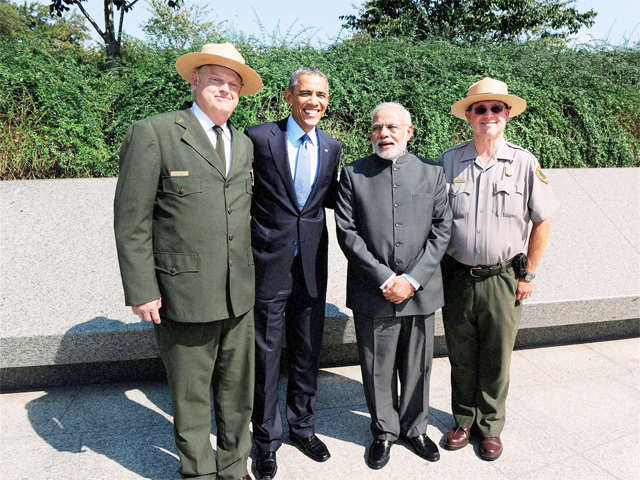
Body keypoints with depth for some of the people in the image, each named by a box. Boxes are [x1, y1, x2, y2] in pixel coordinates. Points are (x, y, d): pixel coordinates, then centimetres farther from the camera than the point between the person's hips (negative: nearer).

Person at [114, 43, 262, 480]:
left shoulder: (244, 144, 12)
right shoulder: (153, 134, -6)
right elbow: (131, 221, -8)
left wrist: (249, 276, 15)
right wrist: (141, 291, -11)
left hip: (239, 295, 6)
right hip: (184, 294, -5)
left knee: (238, 390, 17)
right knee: (191, 395, 11)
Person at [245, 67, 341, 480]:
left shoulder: (331, 146, 7)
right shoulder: (259, 137, -7)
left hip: (312, 265, 4)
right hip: (269, 264, -4)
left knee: (308, 353, 17)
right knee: (266, 354, 9)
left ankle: (303, 426, 39)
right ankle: (267, 439, 31)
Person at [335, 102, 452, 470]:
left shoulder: (432, 173, 6)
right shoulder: (353, 174, 2)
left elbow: (442, 230, 1)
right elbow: (347, 233, -5)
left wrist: (412, 279, -9)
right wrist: (384, 278, -12)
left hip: (420, 291, 2)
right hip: (372, 292, -1)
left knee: (418, 367, 15)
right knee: (377, 369, 11)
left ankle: (415, 428, 38)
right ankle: (384, 432, 34)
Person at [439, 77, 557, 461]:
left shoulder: (524, 162, -4)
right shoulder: (449, 160, -2)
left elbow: (543, 221, 2)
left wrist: (528, 275, 1)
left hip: (502, 280, -1)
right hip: (457, 277, 1)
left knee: (496, 360, 13)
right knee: (461, 357, 15)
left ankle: (491, 426, 35)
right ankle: (464, 420, 36)